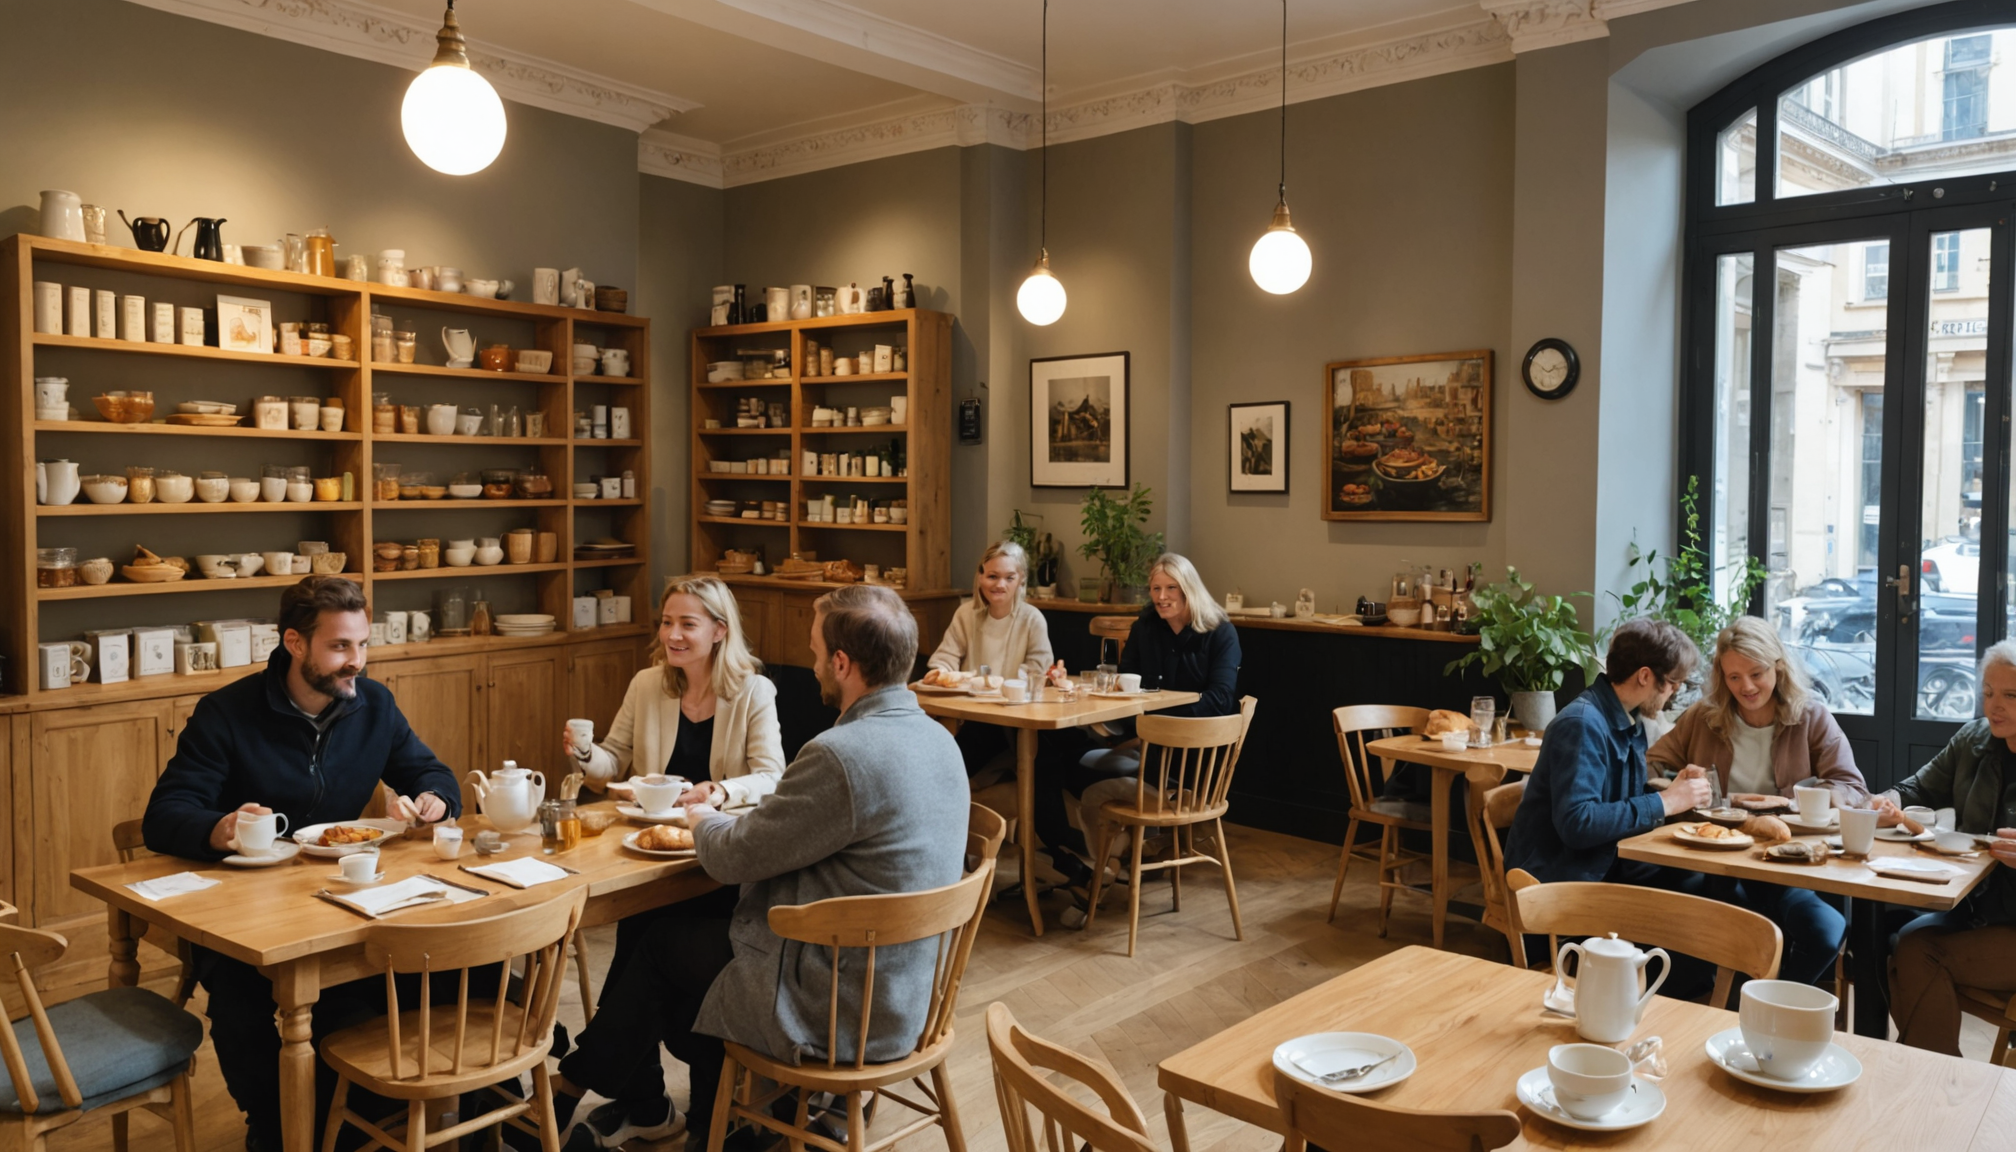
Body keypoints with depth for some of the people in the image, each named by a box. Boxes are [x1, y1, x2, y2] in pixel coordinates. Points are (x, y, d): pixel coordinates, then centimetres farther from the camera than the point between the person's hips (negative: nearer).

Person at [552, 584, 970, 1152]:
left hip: (835, 1013, -8)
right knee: (703, 928, 20)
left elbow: (732, 859, -15)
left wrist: (702, 819, 6)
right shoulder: (938, 739, 1)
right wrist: (728, 817, 10)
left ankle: (569, 1090, 34)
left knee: (662, 942, 12)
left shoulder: (841, 754, -27)